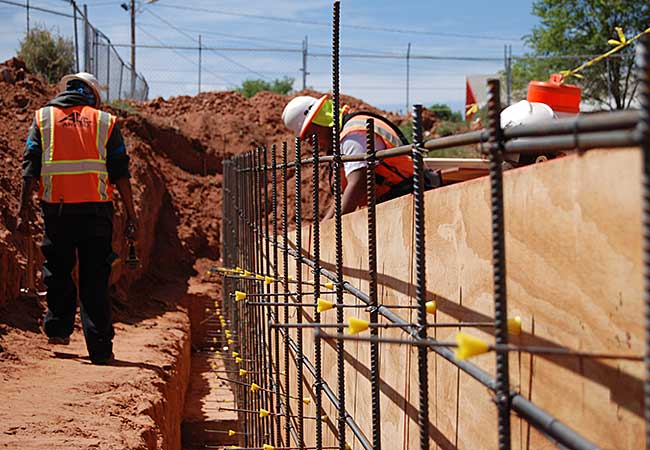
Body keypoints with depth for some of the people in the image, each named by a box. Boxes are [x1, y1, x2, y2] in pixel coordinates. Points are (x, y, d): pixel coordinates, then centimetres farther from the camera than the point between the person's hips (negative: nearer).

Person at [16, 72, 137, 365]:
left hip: (56, 209, 0)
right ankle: (100, 349, 0)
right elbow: (120, 173, 4)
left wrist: (23, 208, 7)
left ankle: (58, 328, 21)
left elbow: (30, 169, 3)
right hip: (96, 209, 0)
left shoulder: (42, 118, 10)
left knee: (57, 271, 19)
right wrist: (131, 215, 6)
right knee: (95, 278, 2)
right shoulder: (105, 122, 9)